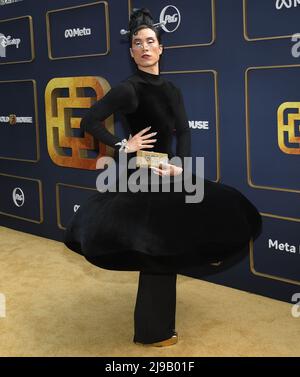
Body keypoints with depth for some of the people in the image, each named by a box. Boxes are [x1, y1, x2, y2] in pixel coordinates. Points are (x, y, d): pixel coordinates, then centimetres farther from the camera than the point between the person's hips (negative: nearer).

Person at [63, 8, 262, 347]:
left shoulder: (171, 90, 8)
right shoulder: (129, 89, -12)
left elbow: (183, 133, -2)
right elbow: (89, 122, -16)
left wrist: (178, 166, -18)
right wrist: (123, 146, -16)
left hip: (168, 172, 7)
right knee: (155, 248, 0)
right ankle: (151, 329, 15)